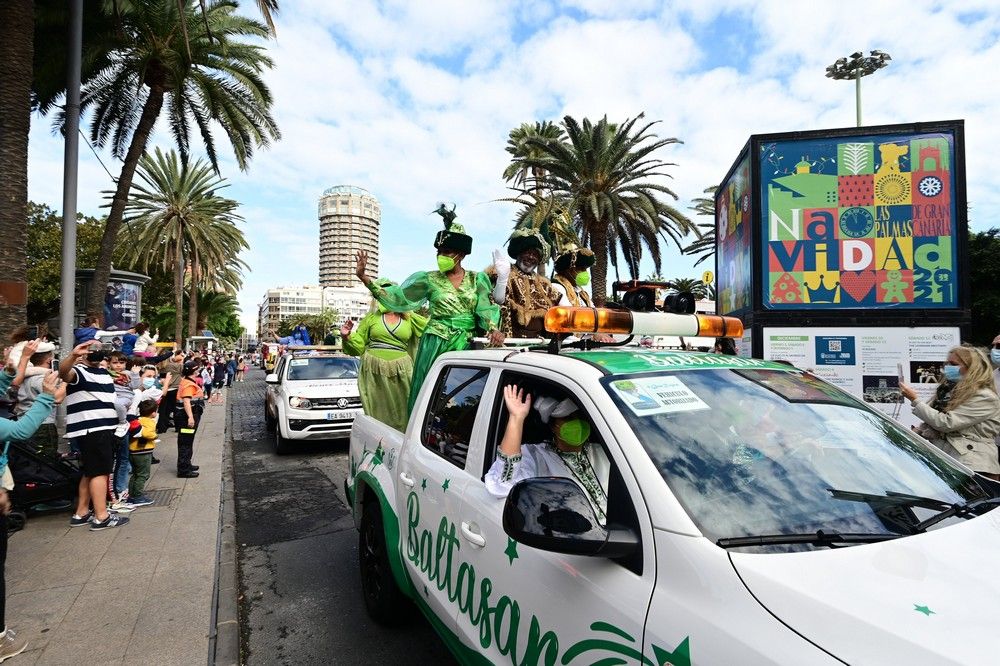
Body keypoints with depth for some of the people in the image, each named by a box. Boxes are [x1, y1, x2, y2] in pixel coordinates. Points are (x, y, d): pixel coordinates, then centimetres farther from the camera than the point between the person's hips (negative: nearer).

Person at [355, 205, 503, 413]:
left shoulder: (476, 279, 7)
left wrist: (493, 328, -21)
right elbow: (397, 297, 1)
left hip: (464, 344, 1)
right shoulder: (429, 279, 3)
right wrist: (363, 277, -5)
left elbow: (485, 308, 1)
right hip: (436, 344, -1)